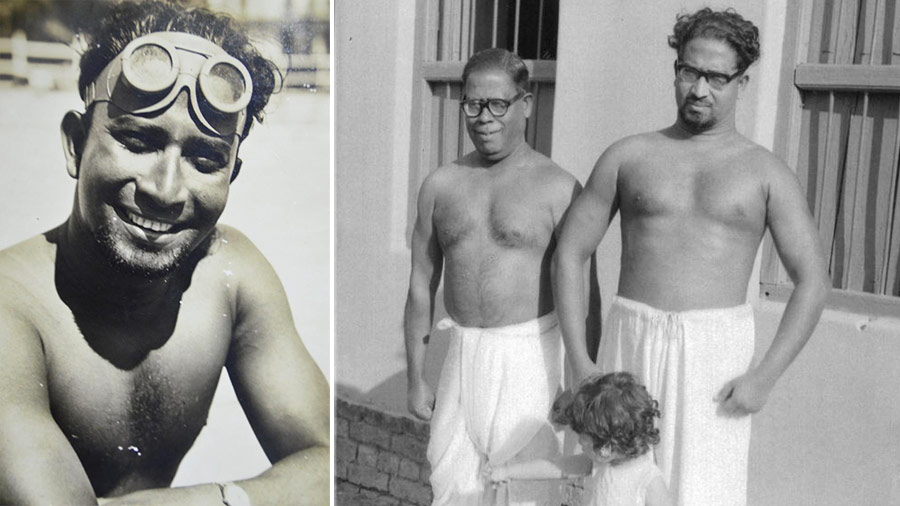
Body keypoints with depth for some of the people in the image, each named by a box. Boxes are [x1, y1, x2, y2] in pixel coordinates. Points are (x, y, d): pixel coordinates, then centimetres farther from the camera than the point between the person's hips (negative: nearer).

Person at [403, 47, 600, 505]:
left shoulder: (559, 188, -7)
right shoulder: (440, 185, 5)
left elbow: (584, 293, -4)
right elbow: (422, 283, 10)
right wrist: (415, 378, 12)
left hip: (529, 359, -3)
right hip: (463, 357, 4)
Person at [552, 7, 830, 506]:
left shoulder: (765, 172, 4)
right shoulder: (628, 156, 7)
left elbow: (813, 282, 2)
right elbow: (569, 254, 7)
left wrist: (765, 376, -8)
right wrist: (580, 362, -1)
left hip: (715, 353, -1)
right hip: (630, 343, 2)